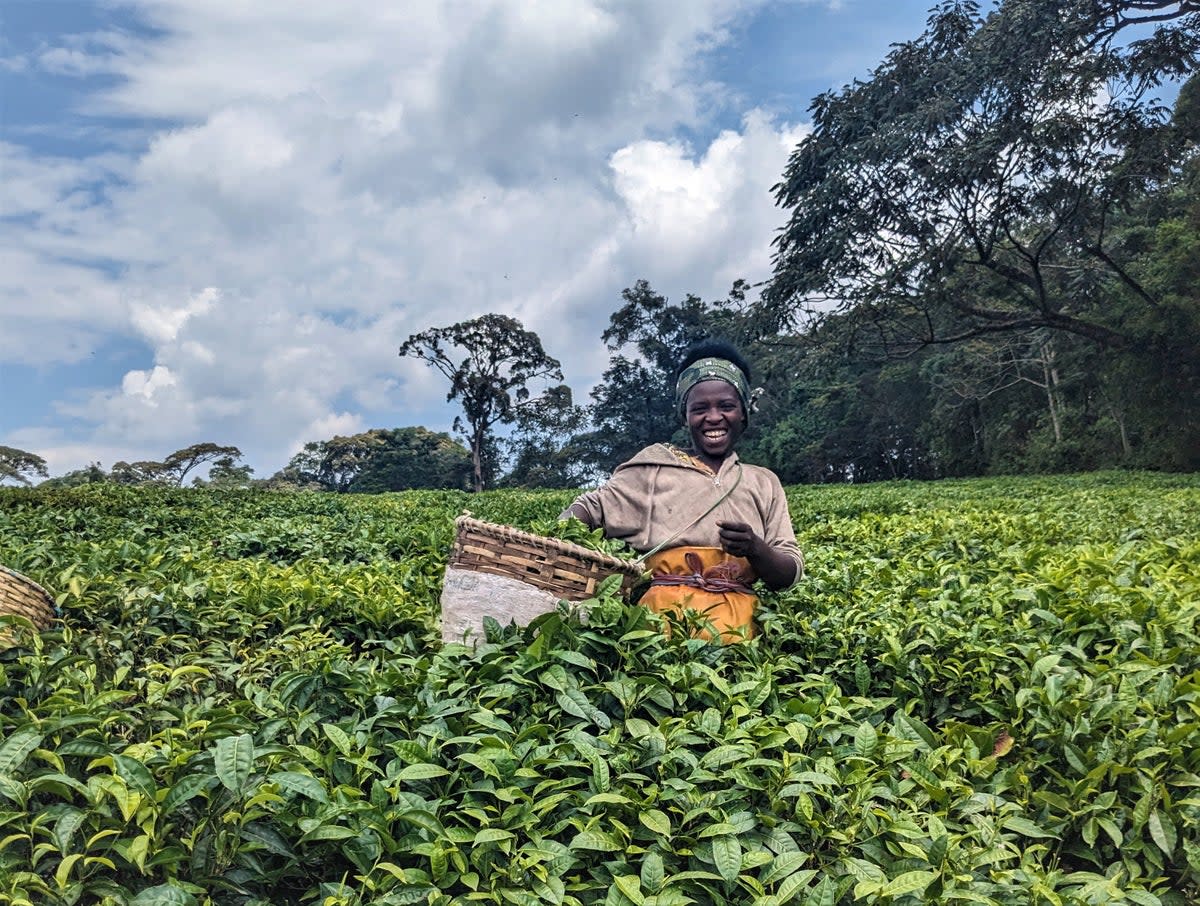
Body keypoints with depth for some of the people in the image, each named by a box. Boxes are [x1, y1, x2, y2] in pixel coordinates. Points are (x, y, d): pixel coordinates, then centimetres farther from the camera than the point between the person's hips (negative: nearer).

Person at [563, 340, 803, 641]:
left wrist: (755, 548, -8)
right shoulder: (656, 464, 12)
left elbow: (790, 574, 14)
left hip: (738, 618, 2)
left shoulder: (763, 483, 17)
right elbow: (591, 507, 11)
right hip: (664, 609, -1)